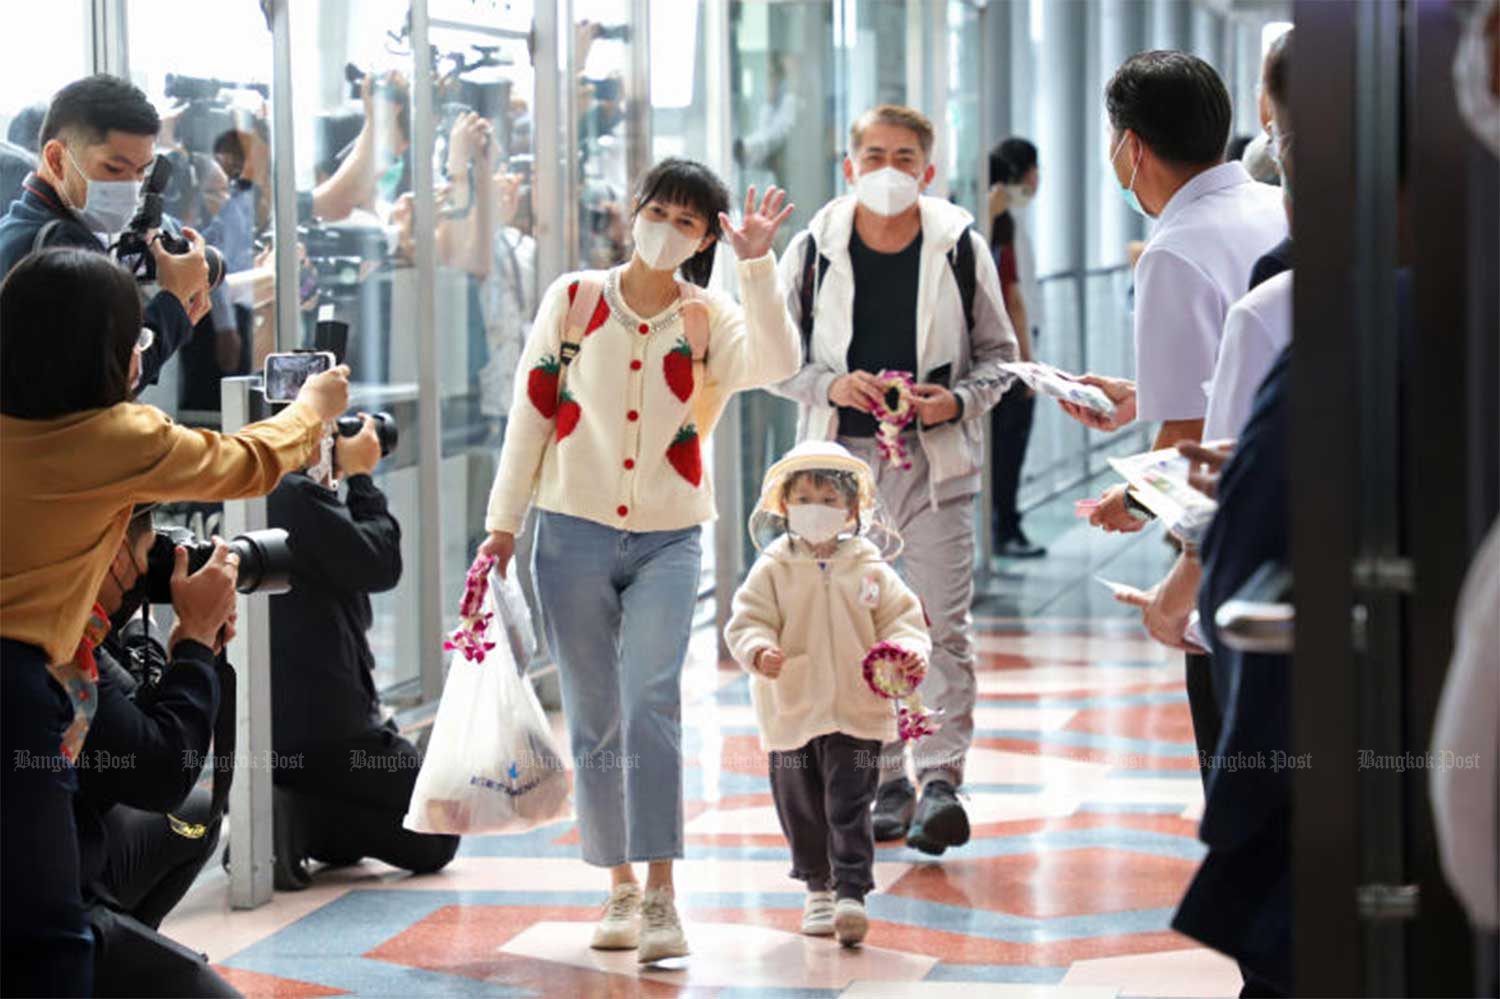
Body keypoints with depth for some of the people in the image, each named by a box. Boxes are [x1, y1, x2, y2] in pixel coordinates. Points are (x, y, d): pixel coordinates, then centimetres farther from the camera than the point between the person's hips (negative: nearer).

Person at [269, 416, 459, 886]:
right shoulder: (299, 495, -17)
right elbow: (380, 565, -15)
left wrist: (350, 483, 14)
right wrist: (360, 477, -4)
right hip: (323, 725, -9)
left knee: (345, 844, 29)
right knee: (436, 838, 4)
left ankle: (284, 817, 0)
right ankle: (294, 820, -12)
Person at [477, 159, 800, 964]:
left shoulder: (709, 321, 0)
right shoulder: (573, 300, 3)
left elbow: (775, 365, -21)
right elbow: (531, 413, 5)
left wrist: (757, 266, -25)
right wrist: (504, 521, 4)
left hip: (667, 540, -1)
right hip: (574, 534, 2)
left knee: (650, 705, -17)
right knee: (595, 720, 6)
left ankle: (660, 897, -20)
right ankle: (621, 888, 19)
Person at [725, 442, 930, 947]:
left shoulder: (870, 569, 1)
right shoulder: (773, 569, -1)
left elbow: (901, 616, 4)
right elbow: (747, 620, -4)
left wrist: (908, 649, -17)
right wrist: (759, 651, -25)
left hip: (857, 713, -1)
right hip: (791, 713, 1)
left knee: (849, 808, -7)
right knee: (801, 810, 12)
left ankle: (851, 892, -6)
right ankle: (819, 888, 29)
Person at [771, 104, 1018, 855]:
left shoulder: (961, 249, 0)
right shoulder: (813, 251, 2)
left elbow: (998, 355, 8)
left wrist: (958, 401, -11)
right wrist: (832, 386, -11)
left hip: (935, 458, -2)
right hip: (844, 456, 2)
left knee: (943, 623, -10)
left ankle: (940, 778, -8)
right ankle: (884, 785, 13)